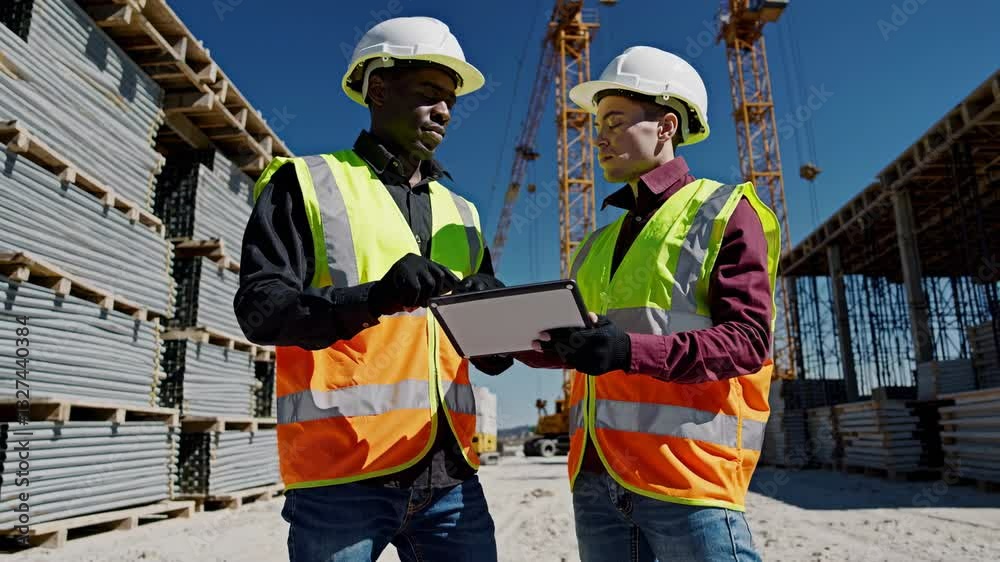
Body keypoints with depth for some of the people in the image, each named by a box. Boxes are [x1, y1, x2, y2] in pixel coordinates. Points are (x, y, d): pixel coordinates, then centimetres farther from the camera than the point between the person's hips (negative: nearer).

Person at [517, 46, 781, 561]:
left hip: (684, 468, -6)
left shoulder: (724, 213, 0)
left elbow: (747, 340, -10)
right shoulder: (601, 243, 19)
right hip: (595, 476, 6)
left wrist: (631, 351, -24)